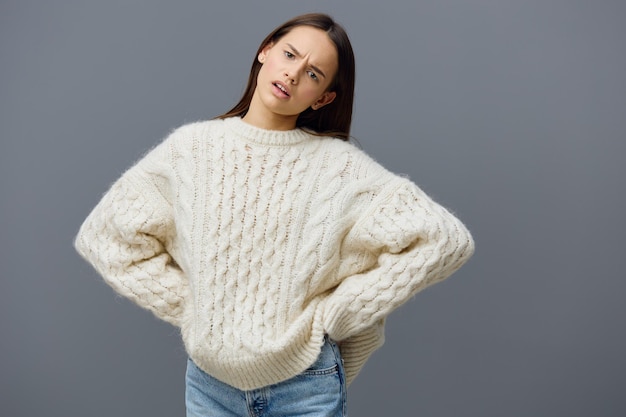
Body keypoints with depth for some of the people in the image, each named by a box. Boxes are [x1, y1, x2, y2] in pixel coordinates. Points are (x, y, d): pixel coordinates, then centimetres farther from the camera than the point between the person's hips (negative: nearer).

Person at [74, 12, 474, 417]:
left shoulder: (339, 165, -13)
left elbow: (445, 239, -17)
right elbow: (104, 235, 2)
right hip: (208, 383, 3)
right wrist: (184, 305, -5)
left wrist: (331, 314, -14)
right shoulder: (190, 147, -4)